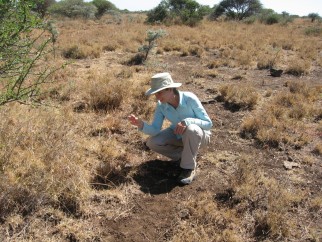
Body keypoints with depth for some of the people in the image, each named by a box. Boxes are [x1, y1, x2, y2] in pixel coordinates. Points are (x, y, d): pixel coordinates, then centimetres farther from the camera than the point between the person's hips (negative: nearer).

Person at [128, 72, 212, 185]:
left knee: (191, 130, -41)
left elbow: (208, 123, -25)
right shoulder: (161, 105, -15)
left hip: (200, 135, -5)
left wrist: (187, 121, -41)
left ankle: (189, 168, -19)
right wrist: (141, 124, -37)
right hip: (179, 135, 5)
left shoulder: (189, 98, -29)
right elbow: (155, 130, -17)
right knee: (152, 142, -13)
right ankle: (185, 155, 2)